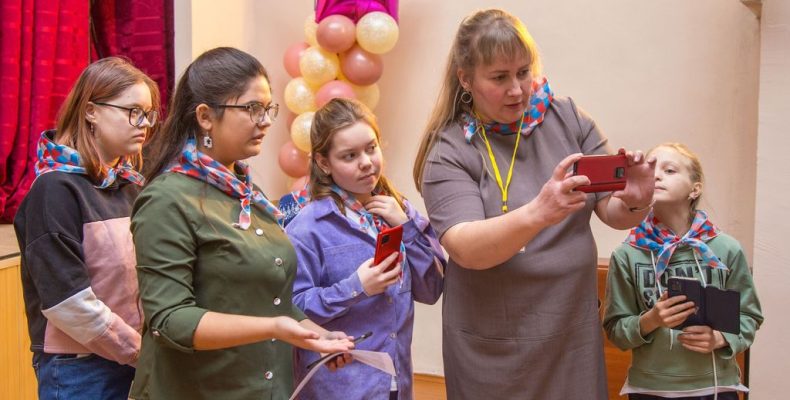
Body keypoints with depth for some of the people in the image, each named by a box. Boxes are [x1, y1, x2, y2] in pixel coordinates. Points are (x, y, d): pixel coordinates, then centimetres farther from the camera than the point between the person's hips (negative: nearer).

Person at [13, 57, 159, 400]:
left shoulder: (130, 185, 7)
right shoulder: (56, 188, -14)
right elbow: (67, 301, -19)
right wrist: (142, 352, -13)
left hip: (136, 362, 6)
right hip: (79, 370, -6)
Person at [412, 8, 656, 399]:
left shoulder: (566, 118, -2)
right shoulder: (449, 151, -10)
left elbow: (613, 212, 0)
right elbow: (465, 249, -23)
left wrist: (634, 203, -22)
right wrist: (537, 214, -39)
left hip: (575, 334, 3)